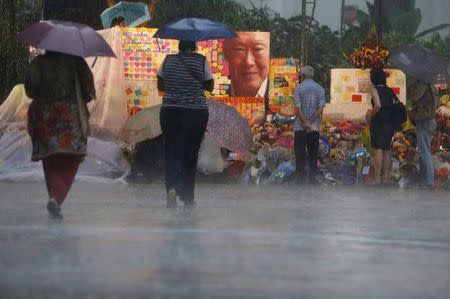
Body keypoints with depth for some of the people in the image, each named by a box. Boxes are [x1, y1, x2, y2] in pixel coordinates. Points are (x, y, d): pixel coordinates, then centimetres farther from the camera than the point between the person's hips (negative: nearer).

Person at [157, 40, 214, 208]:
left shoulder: (168, 60, 1)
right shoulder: (202, 61, -6)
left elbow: (160, 86, 10)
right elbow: (210, 87, 2)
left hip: (170, 111, 1)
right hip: (196, 113, -1)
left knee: (172, 152, 8)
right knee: (190, 153, 9)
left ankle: (172, 187, -18)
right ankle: (187, 198, 14)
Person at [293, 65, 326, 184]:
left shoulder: (298, 88, -5)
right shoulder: (320, 89, 2)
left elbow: (298, 108, -12)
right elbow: (321, 108, -6)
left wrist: (305, 123, -13)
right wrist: (310, 122, -9)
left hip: (300, 126, -2)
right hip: (315, 126, 2)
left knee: (300, 152, 3)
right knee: (313, 152, 9)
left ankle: (301, 177, 2)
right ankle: (312, 177, 8)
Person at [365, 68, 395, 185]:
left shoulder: (374, 89, -8)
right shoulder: (390, 91, 10)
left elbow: (378, 105, -23)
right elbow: (392, 106, 7)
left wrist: (370, 116, -8)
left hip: (378, 123, -6)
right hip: (390, 123, 6)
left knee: (378, 151, -7)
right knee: (386, 151, 13)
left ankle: (377, 179, -9)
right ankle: (386, 177, 17)